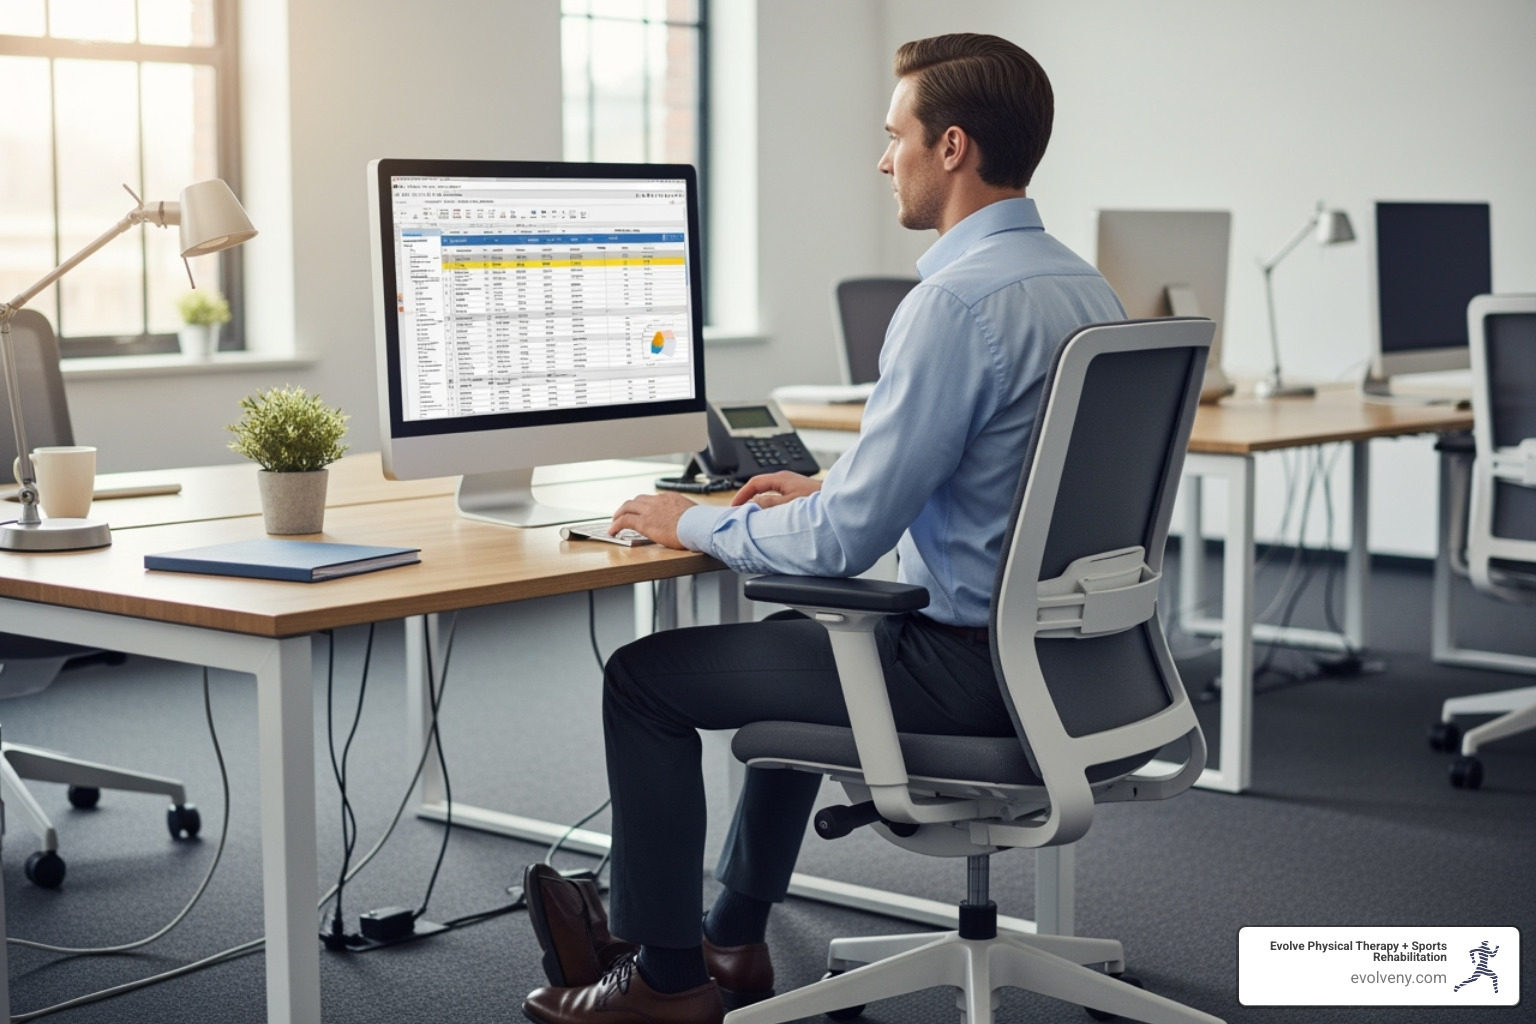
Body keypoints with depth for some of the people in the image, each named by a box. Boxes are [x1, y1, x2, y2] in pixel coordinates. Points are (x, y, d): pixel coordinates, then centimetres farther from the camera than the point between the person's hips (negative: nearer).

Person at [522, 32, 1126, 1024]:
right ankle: (734, 939, 41)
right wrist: (830, 490, 19)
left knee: (644, 676, 5)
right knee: (795, 638, 33)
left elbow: (845, 539, -23)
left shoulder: (958, 300, -23)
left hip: (967, 664, -10)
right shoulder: (1087, 288, 7)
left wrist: (695, 524, -6)